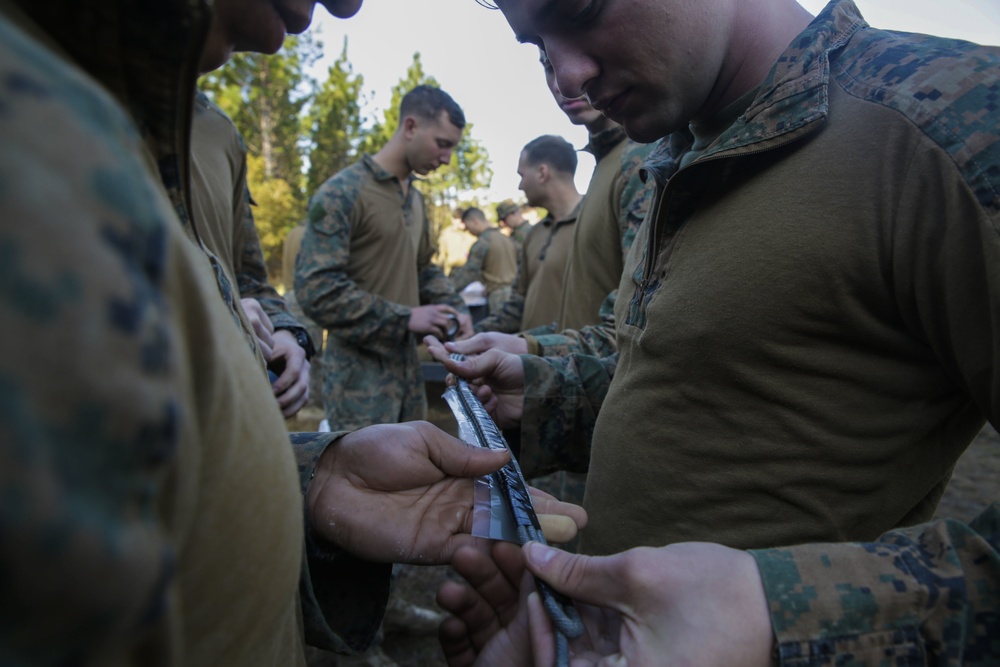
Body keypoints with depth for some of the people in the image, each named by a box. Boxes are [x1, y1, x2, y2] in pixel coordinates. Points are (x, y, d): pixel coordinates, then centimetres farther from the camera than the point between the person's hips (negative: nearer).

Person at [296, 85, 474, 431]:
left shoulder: (415, 199, 13)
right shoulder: (341, 194, -12)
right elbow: (316, 289, -19)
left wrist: (454, 308, 4)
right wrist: (406, 318, -18)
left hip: (407, 364, 8)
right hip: (360, 372, -7)